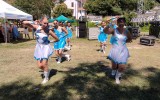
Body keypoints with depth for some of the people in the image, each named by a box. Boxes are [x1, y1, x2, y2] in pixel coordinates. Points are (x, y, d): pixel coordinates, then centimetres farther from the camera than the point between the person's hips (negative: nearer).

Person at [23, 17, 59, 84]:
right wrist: (32, 22, -11)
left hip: (45, 47, -3)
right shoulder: (37, 27, -9)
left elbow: (57, 39, -6)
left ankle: (46, 78, 19)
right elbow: (24, 23, -5)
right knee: (40, 66, 4)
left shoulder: (49, 30, -16)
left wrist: (51, 41, 5)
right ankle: (47, 71, 37)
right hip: (39, 48, 4)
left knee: (44, 64, -6)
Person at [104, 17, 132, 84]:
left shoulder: (126, 31, -1)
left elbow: (130, 39, 17)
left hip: (123, 51, 2)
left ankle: (117, 77, 30)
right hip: (115, 50, -2)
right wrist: (109, 25, -48)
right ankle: (113, 73, 50)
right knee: (114, 65, 13)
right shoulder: (114, 30, -10)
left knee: (122, 67, -1)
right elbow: (105, 31, -30)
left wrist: (124, 41, 0)